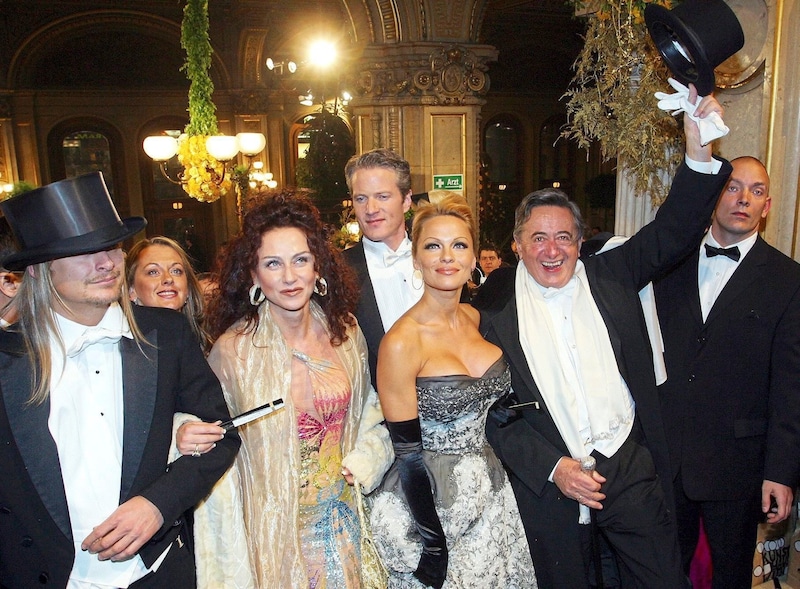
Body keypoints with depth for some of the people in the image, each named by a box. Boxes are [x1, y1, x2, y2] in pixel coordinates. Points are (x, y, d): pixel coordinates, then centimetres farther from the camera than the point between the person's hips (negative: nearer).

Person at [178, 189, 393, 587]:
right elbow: (214, 432, -4)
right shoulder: (234, 348, -17)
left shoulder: (344, 331, -6)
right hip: (275, 521, -3)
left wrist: (365, 459, -7)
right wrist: (190, 442, -24)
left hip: (343, 513, 3)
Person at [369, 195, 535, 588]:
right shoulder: (401, 342, -21)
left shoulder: (475, 318, -1)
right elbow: (408, 455, -18)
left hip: (492, 494, 6)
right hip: (434, 507, -6)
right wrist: (434, 547, -15)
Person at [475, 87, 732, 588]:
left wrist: (699, 153, -22)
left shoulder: (610, 277, 1)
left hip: (632, 468, 2)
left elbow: (672, 232, -7)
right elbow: (493, 409, -6)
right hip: (549, 479, -1)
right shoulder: (496, 308, -7)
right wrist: (553, 467, -13)